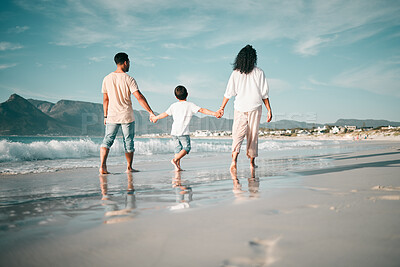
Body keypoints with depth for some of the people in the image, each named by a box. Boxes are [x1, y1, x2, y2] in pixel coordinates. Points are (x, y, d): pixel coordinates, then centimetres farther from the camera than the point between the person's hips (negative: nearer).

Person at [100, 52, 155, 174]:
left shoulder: (107, 79, 3)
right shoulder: (128, 79, -9)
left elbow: (105, 99, 8)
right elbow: (139, 97, -15)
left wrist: (105, 116, 16)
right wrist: (151, 112, -13)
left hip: (112, 116, 3)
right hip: (127, 116, -3)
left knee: (107, 140, 6)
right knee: (128, 141, 10)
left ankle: (102, 166, -10)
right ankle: (129, 167, 19)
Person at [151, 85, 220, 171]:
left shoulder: (174, 106, 10)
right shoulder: (190, 105, -2)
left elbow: (165, 114, 19)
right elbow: (202, 110, -8)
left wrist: (155, 118, 35)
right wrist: (214, 113, -8)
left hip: (174, 132, 5)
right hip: (183, 132, -5)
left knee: (178, 147, 15)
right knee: (187, 147, 3)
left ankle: (178, 166, 11)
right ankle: (175, 159, -16)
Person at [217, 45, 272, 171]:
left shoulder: (236, 73, 1)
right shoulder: (259, 72, 0)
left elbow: (228, 93, 1)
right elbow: (264, 94, -1)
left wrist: (222, 108, 10)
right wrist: (269, 110, 5)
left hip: (240, 107, 0)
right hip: (255, 107, 0)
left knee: (238, 133, 0)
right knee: (253, 134, 11)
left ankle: (234, 156, -24)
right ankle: (252, 161, 16)